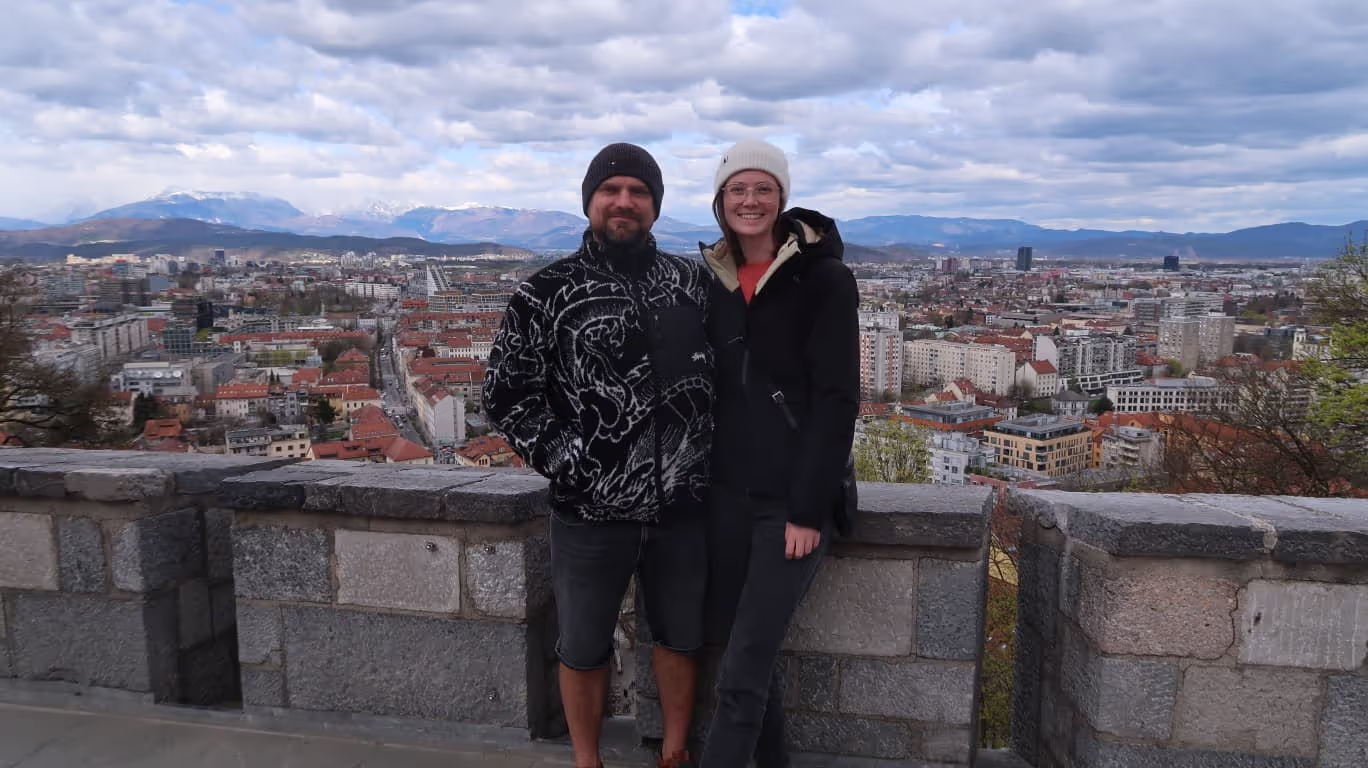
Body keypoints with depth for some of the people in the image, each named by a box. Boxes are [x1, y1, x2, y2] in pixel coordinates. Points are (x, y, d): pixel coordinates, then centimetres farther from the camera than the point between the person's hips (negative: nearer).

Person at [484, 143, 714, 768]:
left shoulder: (692, 281, 4)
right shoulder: (547, 294, -5)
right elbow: (506, 395, -3)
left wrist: (713, 455, 3)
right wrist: (565, 461, -10)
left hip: (683, 505, 3)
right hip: (591, 510, -2)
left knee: (680, 637, 18)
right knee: (584, 648, 13)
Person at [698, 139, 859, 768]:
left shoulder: (824, 279, -7)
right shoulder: (713, 280, 9)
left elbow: (836, 401, -11)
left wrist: (807, 508, -16)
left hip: (794, 500, -5)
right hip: (727, 494, 5)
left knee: (741, 675, -4)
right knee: (749, 658, 13)